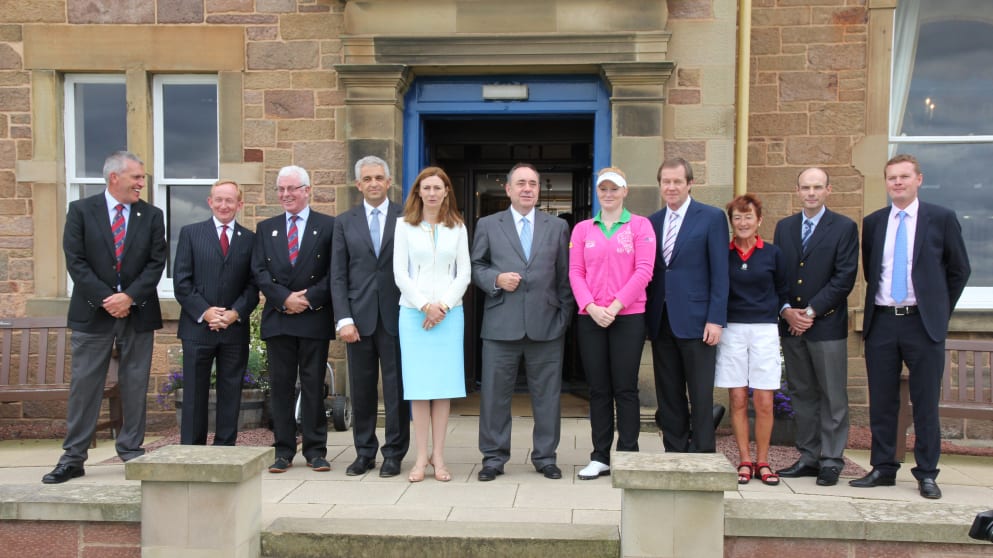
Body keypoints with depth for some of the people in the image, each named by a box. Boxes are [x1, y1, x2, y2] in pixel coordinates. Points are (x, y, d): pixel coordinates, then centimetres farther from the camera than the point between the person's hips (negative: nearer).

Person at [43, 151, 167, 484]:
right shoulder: (81, 211, 2)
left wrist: (129, 297, -13)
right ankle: (73, 458, 12)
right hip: (92, 313, -1)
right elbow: (75, 261, -4)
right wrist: (105, 299, -12)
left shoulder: (152, 216, 6)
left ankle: (132, 451, 17)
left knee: (135, 386, 7)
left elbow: (157, 262, 0)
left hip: (137, 312, 2)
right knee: (84, 385, 3)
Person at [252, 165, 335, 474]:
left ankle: (315, 450, 11)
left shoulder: (328, 226, 3)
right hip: (278, 318, 3)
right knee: (281, 385, 6)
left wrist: (309, 298, -13)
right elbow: (259, 271, 5)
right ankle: (283, 451, 14)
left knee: (313, 384, 2)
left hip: (315, 318, -3)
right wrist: (285, 298, -9)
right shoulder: (266, 228, 13)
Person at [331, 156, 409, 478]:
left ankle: (394, 454, 15)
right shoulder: (344, 222, 9)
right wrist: (344, 319, -5)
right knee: (361, 390, 8)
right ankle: (364, 453, 21)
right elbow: (338, 276, 5)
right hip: (359, 316, 2)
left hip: (396, 316, -1)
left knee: (397, 388, 3)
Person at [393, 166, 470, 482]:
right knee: (418, 385, -1)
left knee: (444, 384, 1)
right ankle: (421, 457, 6)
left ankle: (438, 456, 9)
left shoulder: (457, 227, 9)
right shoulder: (405, 225, 6)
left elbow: (464, 273, 5)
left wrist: (444, 305, -9)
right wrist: (425, 305, -9)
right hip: (414, 312, -1)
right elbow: (400, 273, 0)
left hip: (449, 312, 1)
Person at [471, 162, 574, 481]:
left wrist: (564, 316, 3)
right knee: (495, 393, 4)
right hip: (501, 325, 0)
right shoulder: (488, 225, 10)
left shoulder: (558, 227, 11)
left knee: (547, 394, 6)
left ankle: (545, 457, 20)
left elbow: (565, 276, 9)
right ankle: (494, 457, 17)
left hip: (546, 324, 1)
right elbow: (476, 267, 9)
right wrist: (496, 279, -10)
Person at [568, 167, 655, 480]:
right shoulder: (583, 229, 11)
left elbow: (643, 271, -5)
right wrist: (591, 307, -10)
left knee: (625, 389, 1)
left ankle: (627, 456, 11)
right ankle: (600, 457, 16)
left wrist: (615, 306, -12)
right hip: (590, 318, 3)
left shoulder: (640, 225, 4)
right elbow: (575, 272, 5)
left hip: (628, 317, -2)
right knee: (598, 390, 7)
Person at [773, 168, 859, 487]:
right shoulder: (784, 227, 12)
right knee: (802, 394, 10)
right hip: (791, 325, 4)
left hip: (827, 325, -4)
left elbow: (845, 277, -8)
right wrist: (786, 310, -5)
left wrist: (811, 311, -12)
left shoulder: (844, 228, -1)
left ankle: (831, 461, 10)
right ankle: (808, 457, 19)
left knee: (832, 397, 2)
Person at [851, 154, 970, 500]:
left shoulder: (941, 219, 1)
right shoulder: (873, 222, 9)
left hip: (923, 322, -2)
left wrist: (940, 310, 5)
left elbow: (960, 270, 7)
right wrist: (880, 300, 10)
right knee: (881, 402, 7)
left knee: (926, 403, 3)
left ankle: (927, 474, 15)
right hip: (881, 322, 3)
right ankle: (883, 468, 18)